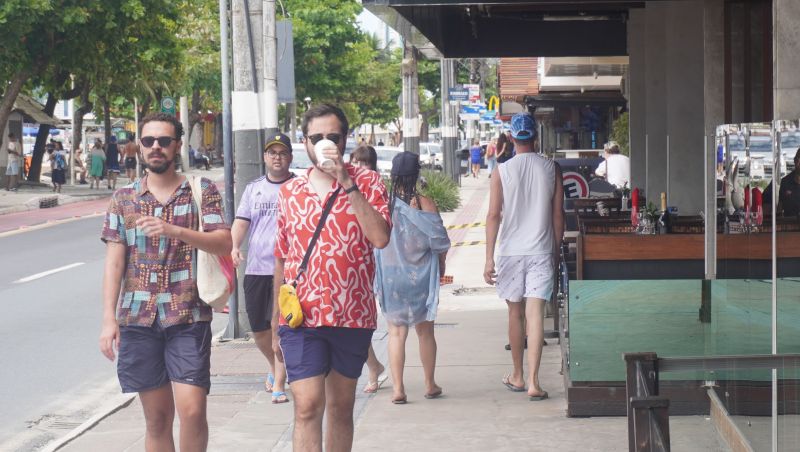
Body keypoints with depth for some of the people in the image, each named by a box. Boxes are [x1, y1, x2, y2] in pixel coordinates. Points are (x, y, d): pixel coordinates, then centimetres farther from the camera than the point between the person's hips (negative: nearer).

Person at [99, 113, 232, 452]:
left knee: (192, 411, -13)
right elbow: (114, 262, 6)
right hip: (138, 318, 2)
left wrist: (175, 231, -21)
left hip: (188, 316, -2)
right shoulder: (123, 198, 10)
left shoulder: (202, 191, 4)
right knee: (157, 418, 5)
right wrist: (109, 319, -3)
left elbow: (224, 244, -6)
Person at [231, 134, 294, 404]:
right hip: (256, 268, 4)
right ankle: (275, 368, 37)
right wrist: (235, 246, -10)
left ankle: (279, 385, -8)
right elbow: (241, 221, 9)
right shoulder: (253, 189, 14)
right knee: (259, 330, 11)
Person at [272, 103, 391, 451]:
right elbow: (281, 262, 14)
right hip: (303, 317, 0)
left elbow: (380, 238, -16)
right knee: (307, 407, -11)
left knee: (341, 408, 12)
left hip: (353, 316, 0)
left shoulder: (367, 183, 1)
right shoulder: (289, 192, 8)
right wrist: (276, 326, 16)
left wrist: (347, 184, -18)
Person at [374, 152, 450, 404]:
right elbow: (440, 241, -9)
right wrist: (441, 265, 11)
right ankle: (430, 385, 22)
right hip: (421, 276, -1)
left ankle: (398, 389, 2)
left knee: (396, 333, 7)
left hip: (390, 276, 1)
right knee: (425, 331, 13)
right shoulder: (424, 204, -13)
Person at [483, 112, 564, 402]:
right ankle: (533, 382, -13)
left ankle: (517, 377, 25)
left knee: (515, 313, 14)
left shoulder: (502, 171, -3)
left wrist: (489, 258, -3)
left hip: (511, 251, 0)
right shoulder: (552, 169, 1)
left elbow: (494, 216, -6)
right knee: (535, 314, -4)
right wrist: (556, 252, 14)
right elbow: (558, 215, 4)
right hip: (541, 251, 0)